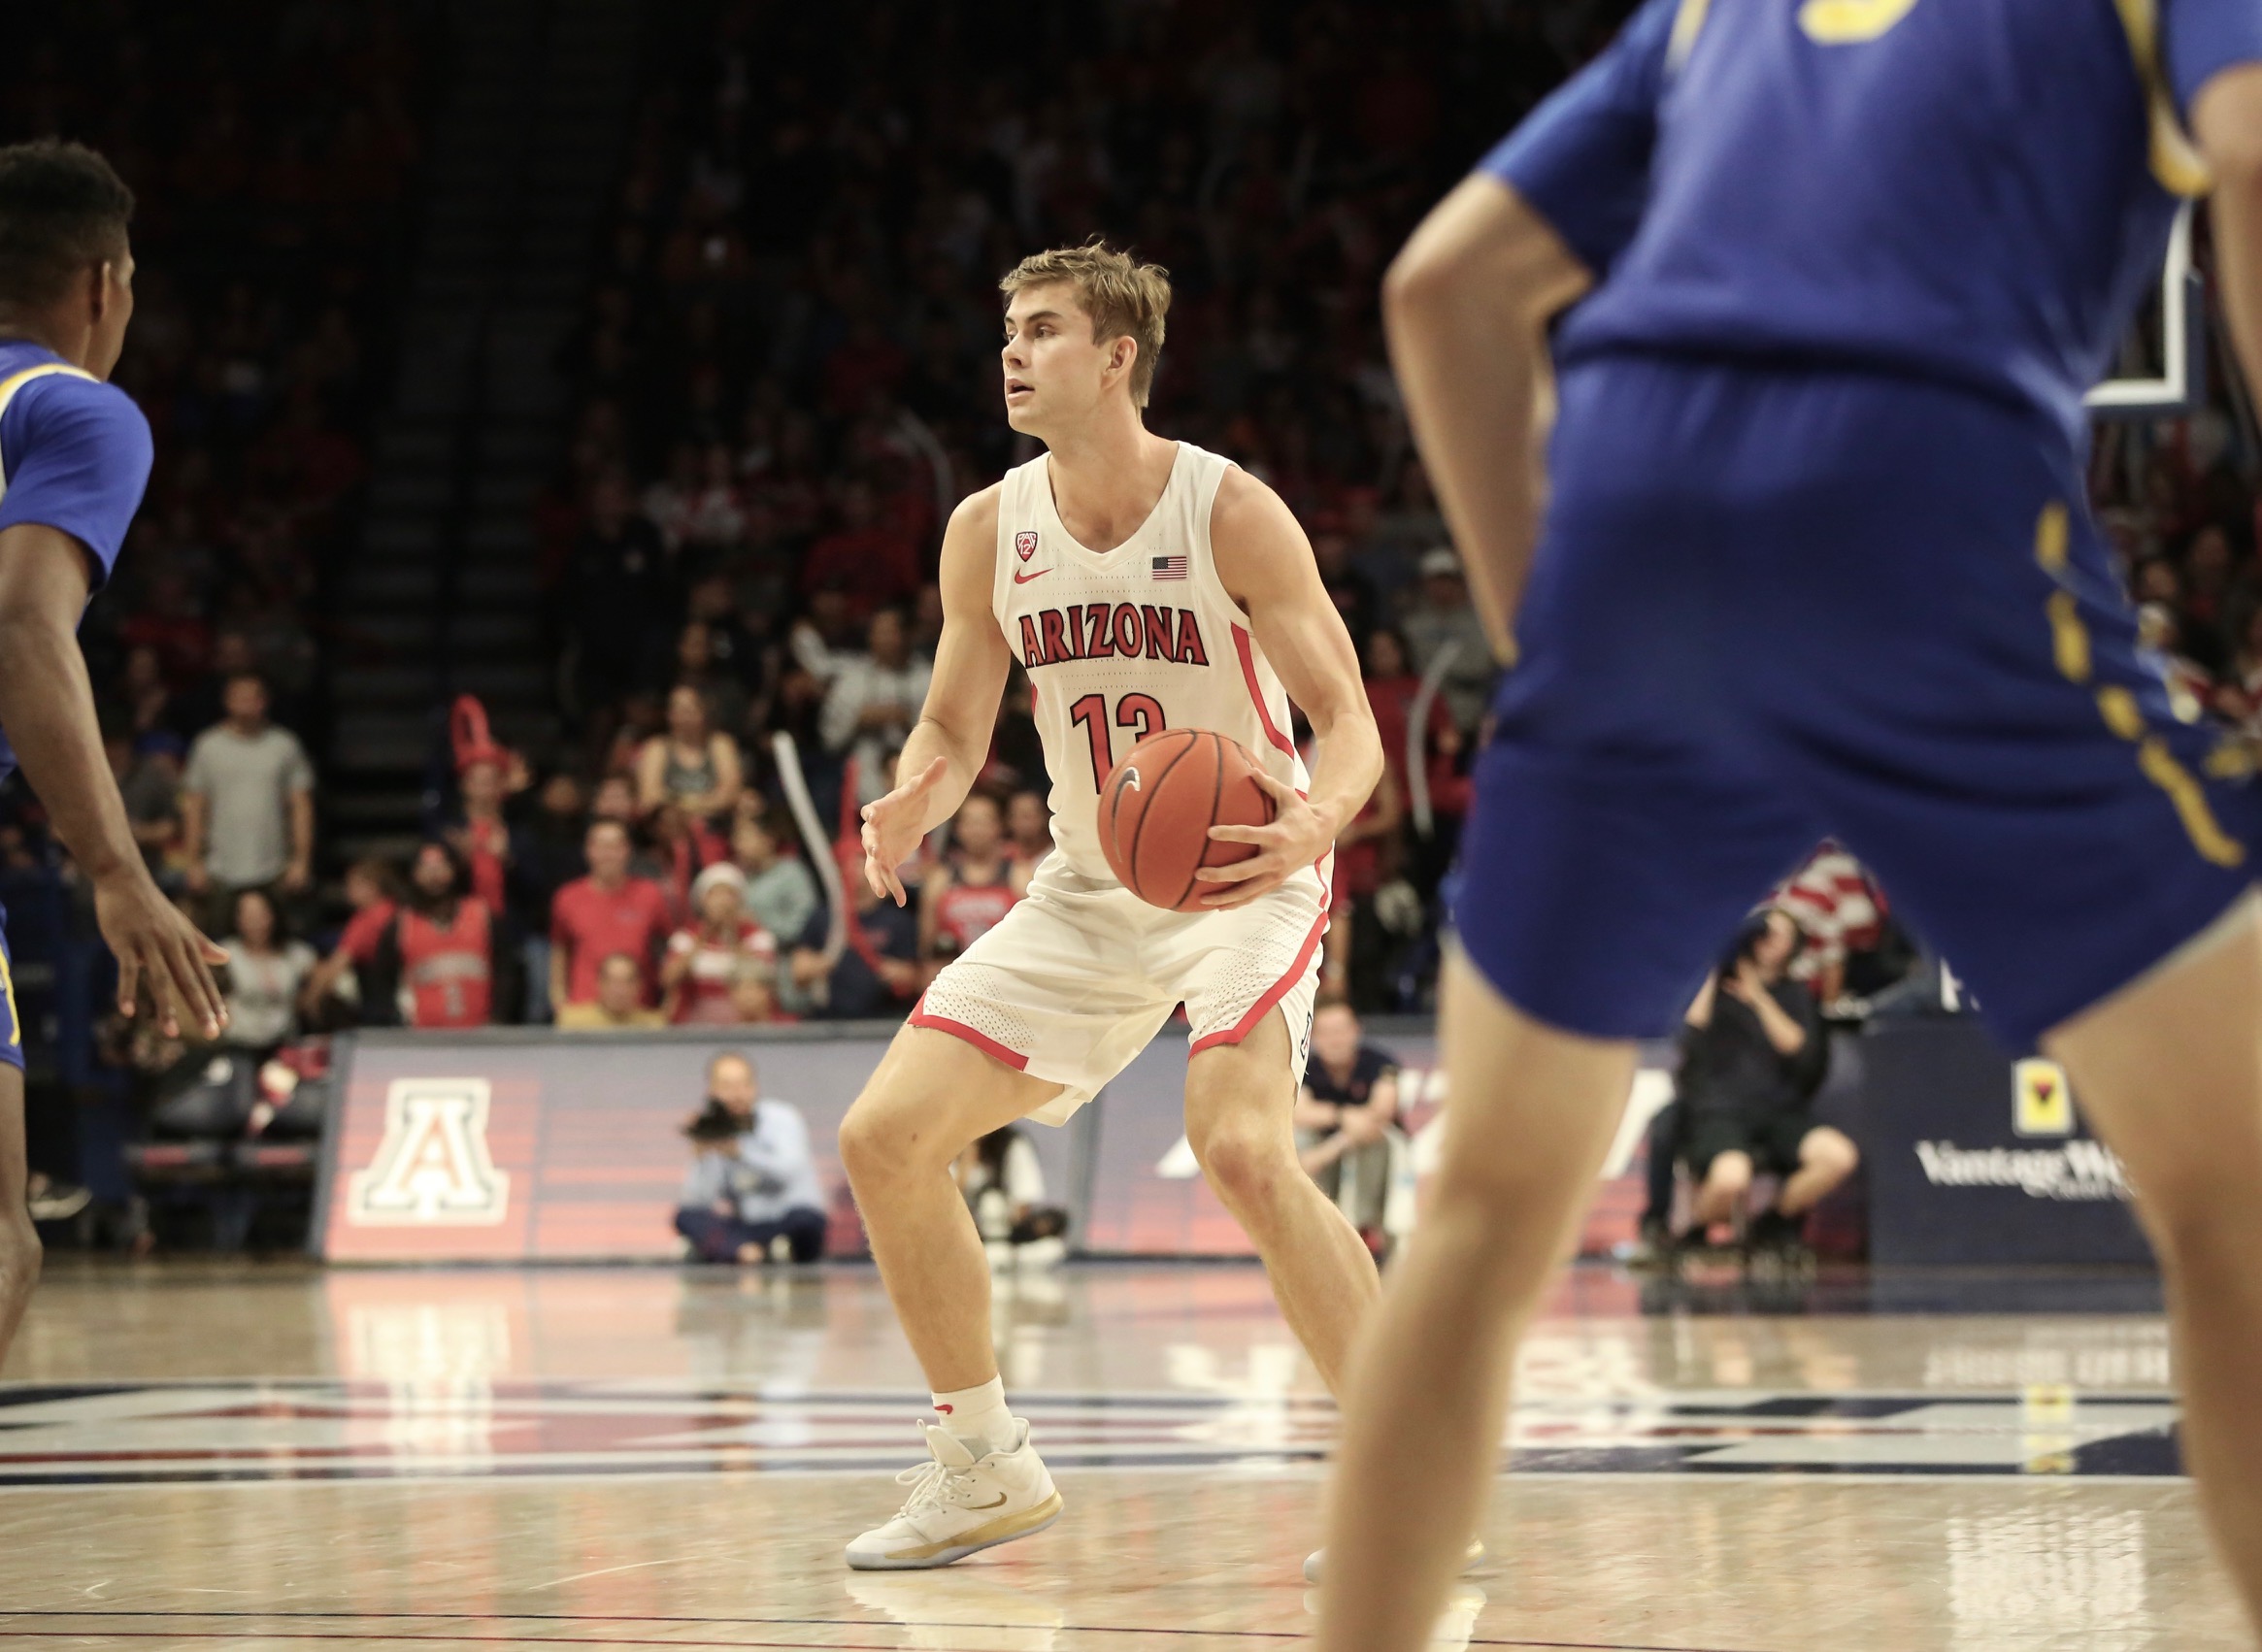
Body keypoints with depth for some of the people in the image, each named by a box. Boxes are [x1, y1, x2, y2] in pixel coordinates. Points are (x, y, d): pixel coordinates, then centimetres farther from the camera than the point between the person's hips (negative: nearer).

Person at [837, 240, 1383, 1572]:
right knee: (886, 1137, -3)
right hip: (1091, 889, 6)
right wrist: (912, 806, -19)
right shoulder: (990, 531, -2)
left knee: (1241, 1149, -31)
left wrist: (1315, 820, -39)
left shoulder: (1231, 513, -17)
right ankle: (988, 1469, 13)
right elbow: (955, 733, 6)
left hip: (1246, 878, -6)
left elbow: (1351, 723, -16)